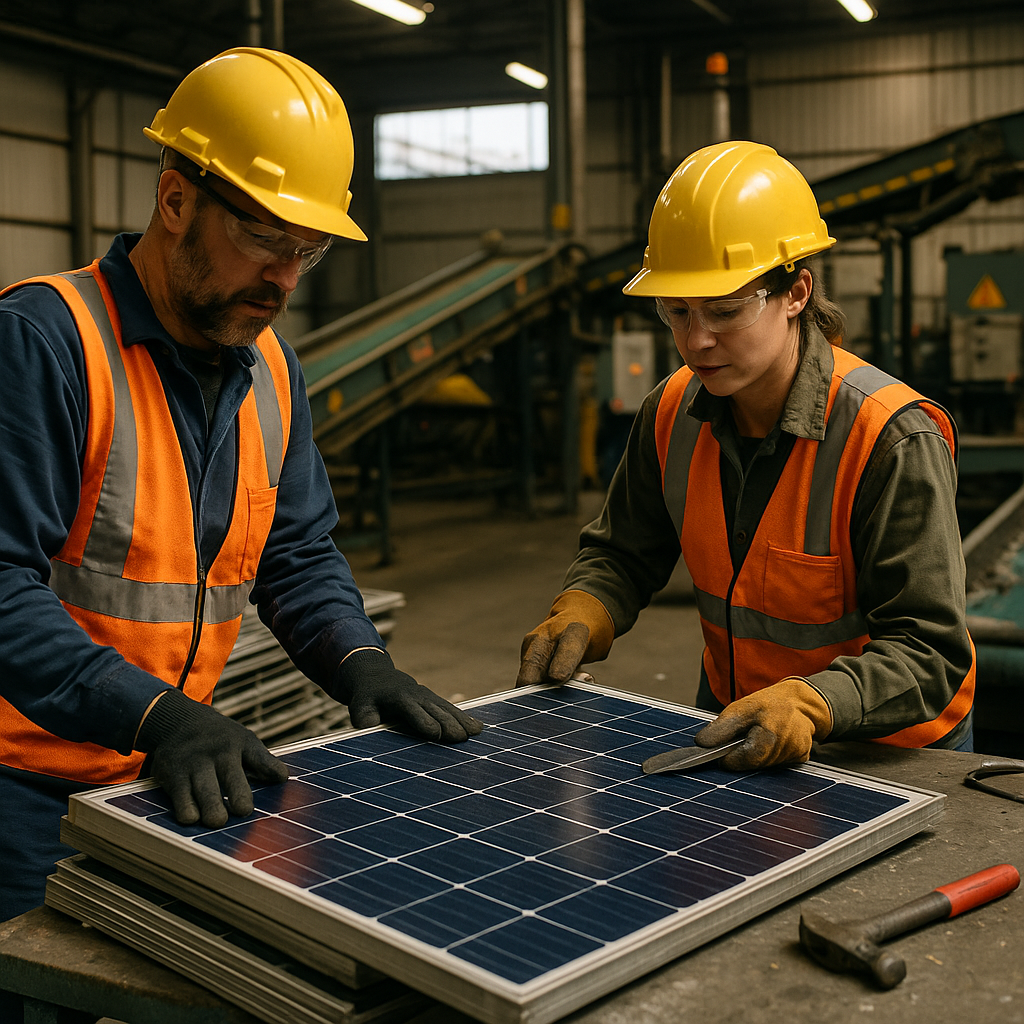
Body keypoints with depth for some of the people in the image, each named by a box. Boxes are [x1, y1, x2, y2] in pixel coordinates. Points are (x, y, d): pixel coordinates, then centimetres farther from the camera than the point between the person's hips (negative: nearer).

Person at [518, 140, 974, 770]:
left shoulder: (893, 439, -23)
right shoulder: (673, 412, -5)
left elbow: (929, 651, -23)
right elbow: (621, 552, 10)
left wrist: (811, 703, -39)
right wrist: (581, 616, -10)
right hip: (730, 724, 3)